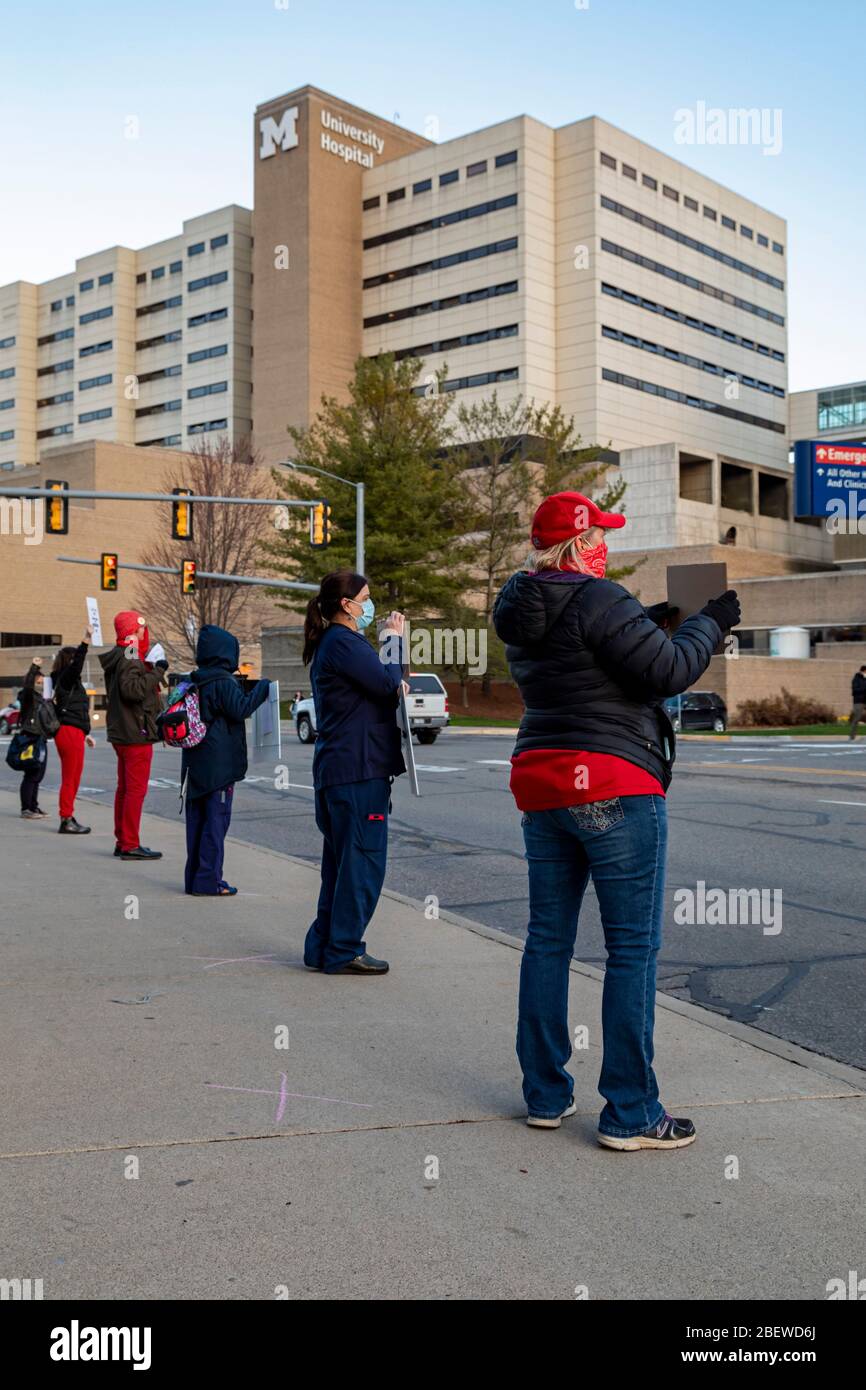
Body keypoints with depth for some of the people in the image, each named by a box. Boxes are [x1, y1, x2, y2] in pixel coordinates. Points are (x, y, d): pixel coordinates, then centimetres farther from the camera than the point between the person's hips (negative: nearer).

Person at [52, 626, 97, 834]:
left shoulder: (72, 681, 21)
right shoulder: (66, 678, -7)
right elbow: (77, 664, -30)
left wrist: (85, 734, 30)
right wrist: (86, 640, -39)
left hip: (73, 733, 10)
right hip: (69, 732, -10)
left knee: (73, 778, 13)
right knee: (70, 778, -7)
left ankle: (68, 819, 18)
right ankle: (66, 820, -5)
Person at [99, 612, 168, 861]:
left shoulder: (118, 658, 16)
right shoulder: (130, 659, -15)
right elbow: (132, 689, -29)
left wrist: (153, 671, 12)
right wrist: (156, 673, -22)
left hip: (121, 734, 10)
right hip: (136, 734, -10)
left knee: (125, 788, 15)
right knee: (136, 790, -7)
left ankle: (122, 841, 21)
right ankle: (130, 845, -5)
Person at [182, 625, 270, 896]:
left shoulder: (195, 682, 11)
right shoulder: (224, 682, -13)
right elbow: (241, 709, -19)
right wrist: (262, 688, -9)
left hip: (195, 765, 8)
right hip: (219, 764, -8)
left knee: (197, 820, 13)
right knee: (216, 821, -4)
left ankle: (194, 878, 18)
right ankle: (208, 881, -4)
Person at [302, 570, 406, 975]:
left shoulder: (329, 644, 19)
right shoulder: (343, 643, -13)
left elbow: (371, 688, 19)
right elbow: (389, 685, -18)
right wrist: (394, 640, -5)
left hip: (336, 770, 11)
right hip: (358, 771, -11)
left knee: (341, 862, 15)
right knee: (363, 861, -4)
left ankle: (323, 947, 21)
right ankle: (343, 952, 1)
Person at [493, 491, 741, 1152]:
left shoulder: (522, 612, 11)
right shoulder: (597, 600, -15)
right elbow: (670, 672, -14)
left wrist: (654, 620, 22)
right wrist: (710, 622, 0)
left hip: (541, 784, 9)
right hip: (615, 786, -8)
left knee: (548, 941, 12)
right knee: (634, 949, -1)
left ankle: (545, 1095, 21)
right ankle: (630, 1114, 4)